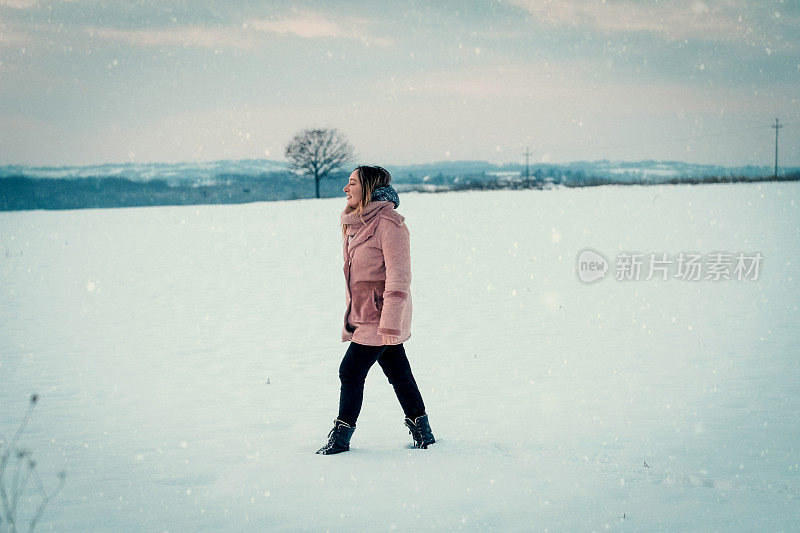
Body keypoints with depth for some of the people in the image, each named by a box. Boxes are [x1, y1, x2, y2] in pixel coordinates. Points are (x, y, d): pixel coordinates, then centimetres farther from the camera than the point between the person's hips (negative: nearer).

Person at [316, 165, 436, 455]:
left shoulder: (388, 224, -17)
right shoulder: (354, 223, 12)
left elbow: (398, 278, -19)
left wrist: (389, 323, -22)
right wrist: (350, 315, 21)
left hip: (380, 315, -8)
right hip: (362, 314, 8)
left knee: (351, 371, -6)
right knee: (398, 373, 13)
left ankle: (340, 437, 5)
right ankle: (422, 431, 21)